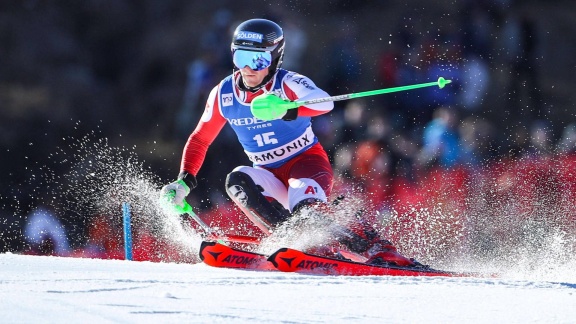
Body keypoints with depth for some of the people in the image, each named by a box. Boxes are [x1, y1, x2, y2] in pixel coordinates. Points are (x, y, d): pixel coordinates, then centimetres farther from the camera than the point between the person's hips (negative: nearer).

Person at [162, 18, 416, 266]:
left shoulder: (288, 83, -19)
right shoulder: (223, 95, -4)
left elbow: (324, 102, -41)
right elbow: (200, 140, 12)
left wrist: (287, 108, -60)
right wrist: (184, 180, -1)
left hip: (307, 162, -5)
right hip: (269, 174, 5)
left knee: (306, 210, -34)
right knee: (237, 181, -28)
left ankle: (379, 250, -32)